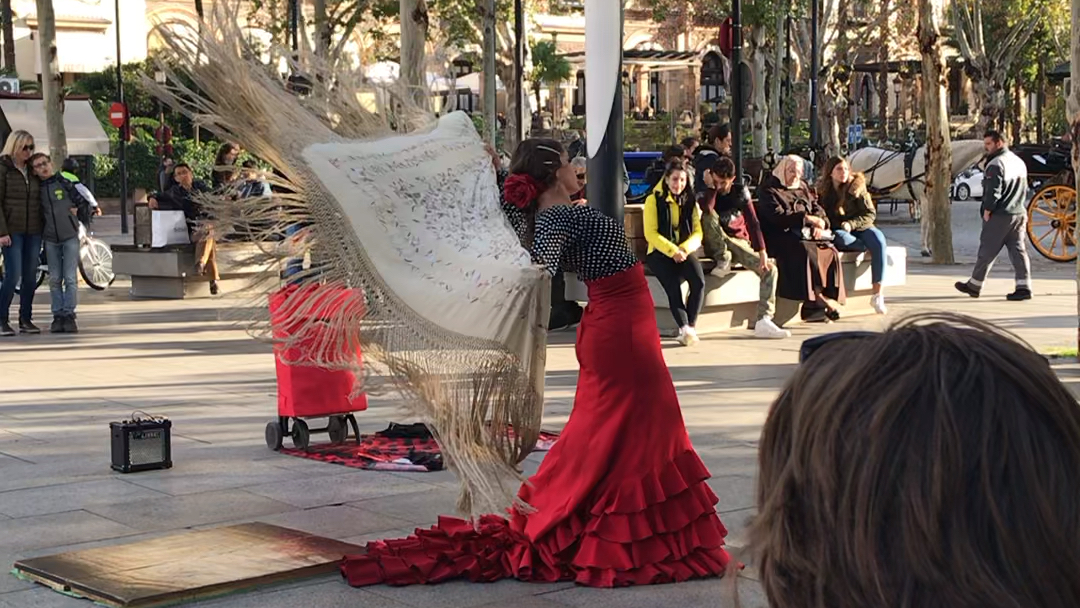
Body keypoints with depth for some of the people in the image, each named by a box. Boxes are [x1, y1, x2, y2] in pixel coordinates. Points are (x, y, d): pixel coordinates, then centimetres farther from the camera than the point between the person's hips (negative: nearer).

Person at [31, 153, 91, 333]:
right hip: (50, 239, 2)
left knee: (70, 278, -5)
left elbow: (83, 204, 7)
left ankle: (69, 315, -1)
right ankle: (58, 316, 8)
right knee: (54, 280, 3)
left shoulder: (64, 183, 0)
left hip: (70, 236, -2)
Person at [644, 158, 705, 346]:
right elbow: (650, 233, -6)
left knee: (699, 281, -28)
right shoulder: (654, 200, 3)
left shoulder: (690, 201, 14)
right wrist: (672, 250, -18)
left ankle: (691, 326, -24)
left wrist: (684, 249, -13)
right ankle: (684, 328, -37)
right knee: (672, 283, -32)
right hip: (659, 253, -3)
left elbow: (698, 233, 7)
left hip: (684, 252, 3)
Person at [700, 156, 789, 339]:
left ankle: (764, 321, -31)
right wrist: (710, 186, -22)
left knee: (770, 269, -21)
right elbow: (706, 210, -30)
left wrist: (762, 252, -17)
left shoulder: (740, 192, 0)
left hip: (740, 243, 2)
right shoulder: (707, 192, -4)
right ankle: (723, 260, -18)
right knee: (709, 217, -31)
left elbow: (753, 222, -7)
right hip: (716, 246, -2)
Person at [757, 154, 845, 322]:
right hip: (781, 237, -6)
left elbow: (818, 209, 18)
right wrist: (807, 218, -14)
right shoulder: (768, 190, 2)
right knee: (806, 251, -36)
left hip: (806, 234, 6)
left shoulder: (803, 188, 24)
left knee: (830, 251, -22)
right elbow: (777, 216, -12)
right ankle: (815, 301, -35)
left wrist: (820, 224, -5)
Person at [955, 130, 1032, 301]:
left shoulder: (996, 164, -15)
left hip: (999, 216, -8)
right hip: (1020, 215, 8)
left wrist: (986, 213, -11)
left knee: (986, 252, 2)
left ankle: (974, 285, 13)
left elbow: (993, 192, -19)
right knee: (1018, 250, 5)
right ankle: (1023, 287, -2)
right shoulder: (1019, 162, 15)